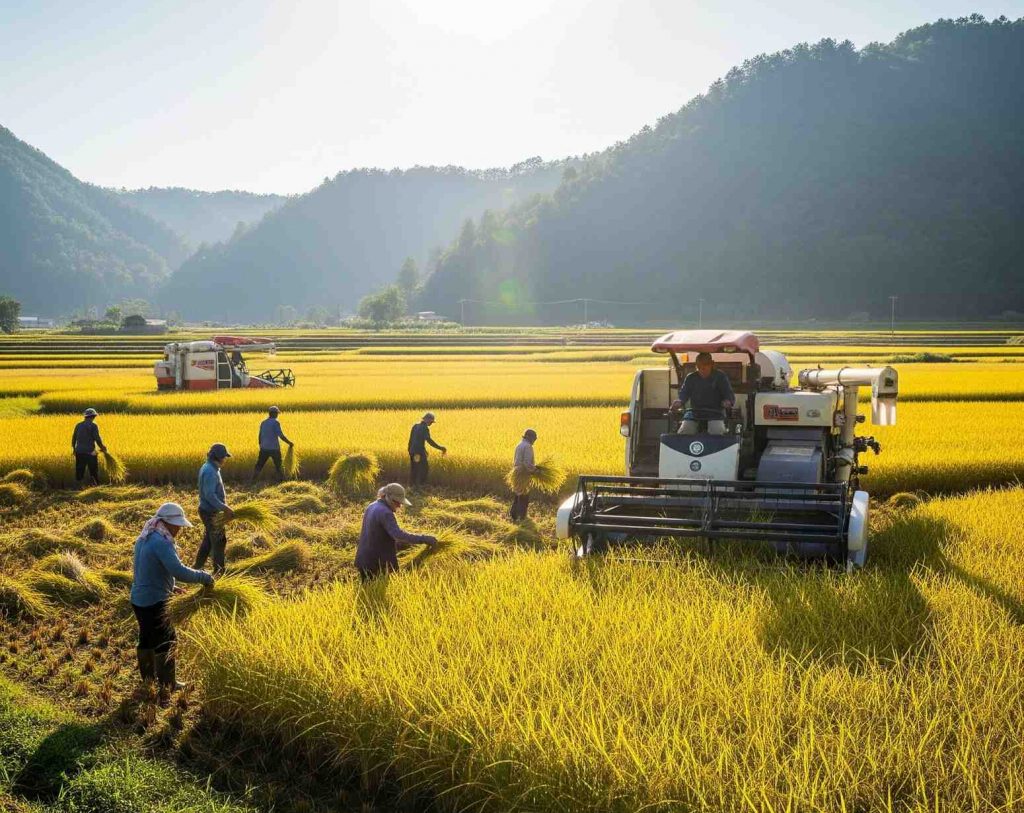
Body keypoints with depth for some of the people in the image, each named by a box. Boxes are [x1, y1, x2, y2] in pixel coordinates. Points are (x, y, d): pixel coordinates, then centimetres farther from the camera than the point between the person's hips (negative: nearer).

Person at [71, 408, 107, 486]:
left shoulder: (78, 425, 9)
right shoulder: (93, 425, -7)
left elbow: (74, 438, 14)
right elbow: (97, 438, -12)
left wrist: (74, 449, 28)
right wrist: (102, 447, 4)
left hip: (79, 452, 5)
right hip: (90, 452, -5)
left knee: (79, 471, 10)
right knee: (94, 471, 4)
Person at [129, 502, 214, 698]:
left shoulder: (144, 539, 8)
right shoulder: (162, 542, -22)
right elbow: (179, 571, -31)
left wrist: (168, 587, 17)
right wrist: (203, 577, -19)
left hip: (139, 599, 9)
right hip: (154, 602, -9)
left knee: (147, 638, 21)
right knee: (166, 642, 2)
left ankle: (148, 678, 36)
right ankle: (167, 686, 10)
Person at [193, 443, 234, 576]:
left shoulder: (209, 468, 9)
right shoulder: (210, 472, -23)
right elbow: (209, 495, -28)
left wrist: (223, 500, 12)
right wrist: (225, 508, -26)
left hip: (210, 511, 10)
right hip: (211, 512, -10)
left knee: (209, 540, 20)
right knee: (219, 541, -2)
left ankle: (197, 567, 29)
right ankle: (219, 572, 6)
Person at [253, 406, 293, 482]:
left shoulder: (263, 423, 9)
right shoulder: (275, 422, -11)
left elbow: (260, 436, 14)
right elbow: (281, 436, -16)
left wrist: (260, 446, 24)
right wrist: (289, 443, -5)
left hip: (264, 448, 5)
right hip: (274, 449, -5)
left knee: (259, 465, 9)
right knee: (279, 466, 9)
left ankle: (254, 481, 3)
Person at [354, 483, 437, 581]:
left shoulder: (371, 507, 11)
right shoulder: (385, 513, -19)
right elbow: (398, 535, -31)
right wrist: (423, 539, -29)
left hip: (364, 561, 9)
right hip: (378, 564, -9)